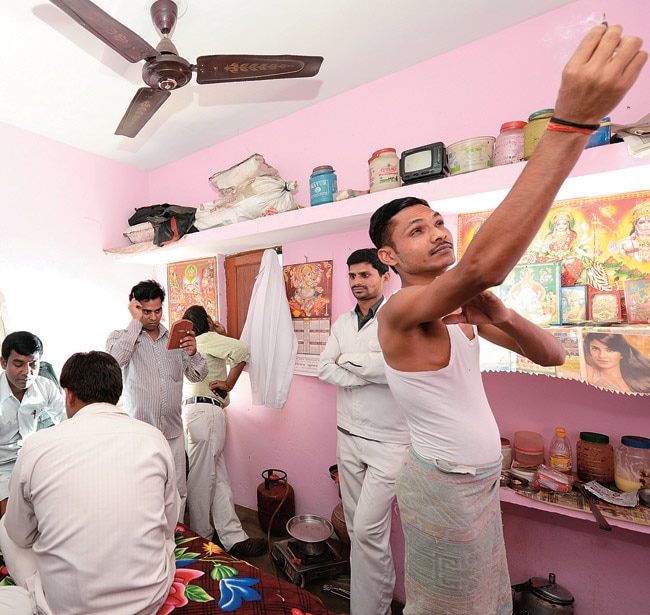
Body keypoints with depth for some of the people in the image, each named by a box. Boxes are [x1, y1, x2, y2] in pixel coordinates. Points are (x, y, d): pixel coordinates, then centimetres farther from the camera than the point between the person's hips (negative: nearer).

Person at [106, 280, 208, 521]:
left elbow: (198, 375, 5)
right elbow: (115, 359, -24)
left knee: (177, 491, 11)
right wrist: (136, 322, -16)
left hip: (173, 431, 3)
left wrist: (192, 353, -16)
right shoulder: (120, 336, 0)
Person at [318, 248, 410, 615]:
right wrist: (369, 374, -14)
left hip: (388, 440, -6)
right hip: (348, 434, 7)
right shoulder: (343, 322, 7)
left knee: (368, 529, -3)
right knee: (355, 526, 19)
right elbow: (324, 369, 0)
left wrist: (348, 359, -13)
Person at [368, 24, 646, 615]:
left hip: (480, 480, 7)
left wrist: (503, 316, -19)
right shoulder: (399, 311, -24)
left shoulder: (464, 309, 2)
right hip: (443, 485, -7)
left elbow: (552, 354, 2)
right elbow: (481, 265, -44)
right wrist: (572, 121, -41)